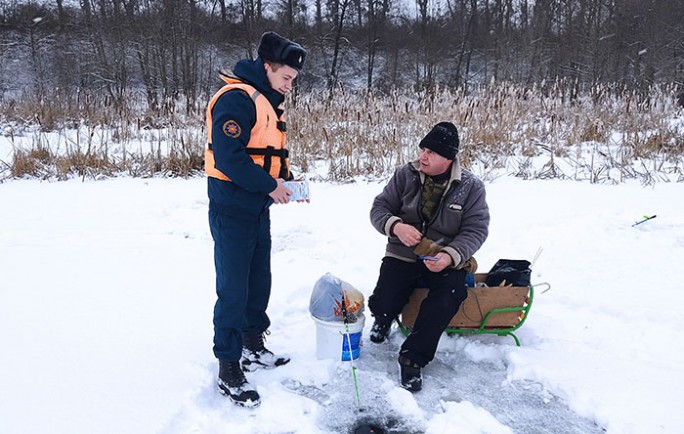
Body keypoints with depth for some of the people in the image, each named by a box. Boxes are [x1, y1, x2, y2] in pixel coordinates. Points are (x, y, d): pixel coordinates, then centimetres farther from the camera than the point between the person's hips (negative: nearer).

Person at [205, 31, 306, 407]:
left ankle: (253, 348, 36)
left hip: (258, 211, 10)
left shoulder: (268, 102, 15)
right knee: (233, 291, -1)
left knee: (259, 283, 18)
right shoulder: (236, 98, -17)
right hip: (232, 214, -10)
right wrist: (270, 186, -18)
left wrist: (286, 178, 4)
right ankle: (228, 370, 14)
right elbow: (228, 156, -25)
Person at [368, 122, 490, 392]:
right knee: (384, 305, -20)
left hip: (445, 261, 0)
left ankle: (412, 358, -13)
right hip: (402, 255, 1)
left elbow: (476, 229, -6)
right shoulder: (405, 175, -2)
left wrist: (450, 256, -24)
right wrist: (395, 226, -22)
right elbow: (379, 208, 1)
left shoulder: (471, 187, -4)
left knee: (448, 298, -31)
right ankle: (383, 318, 21)